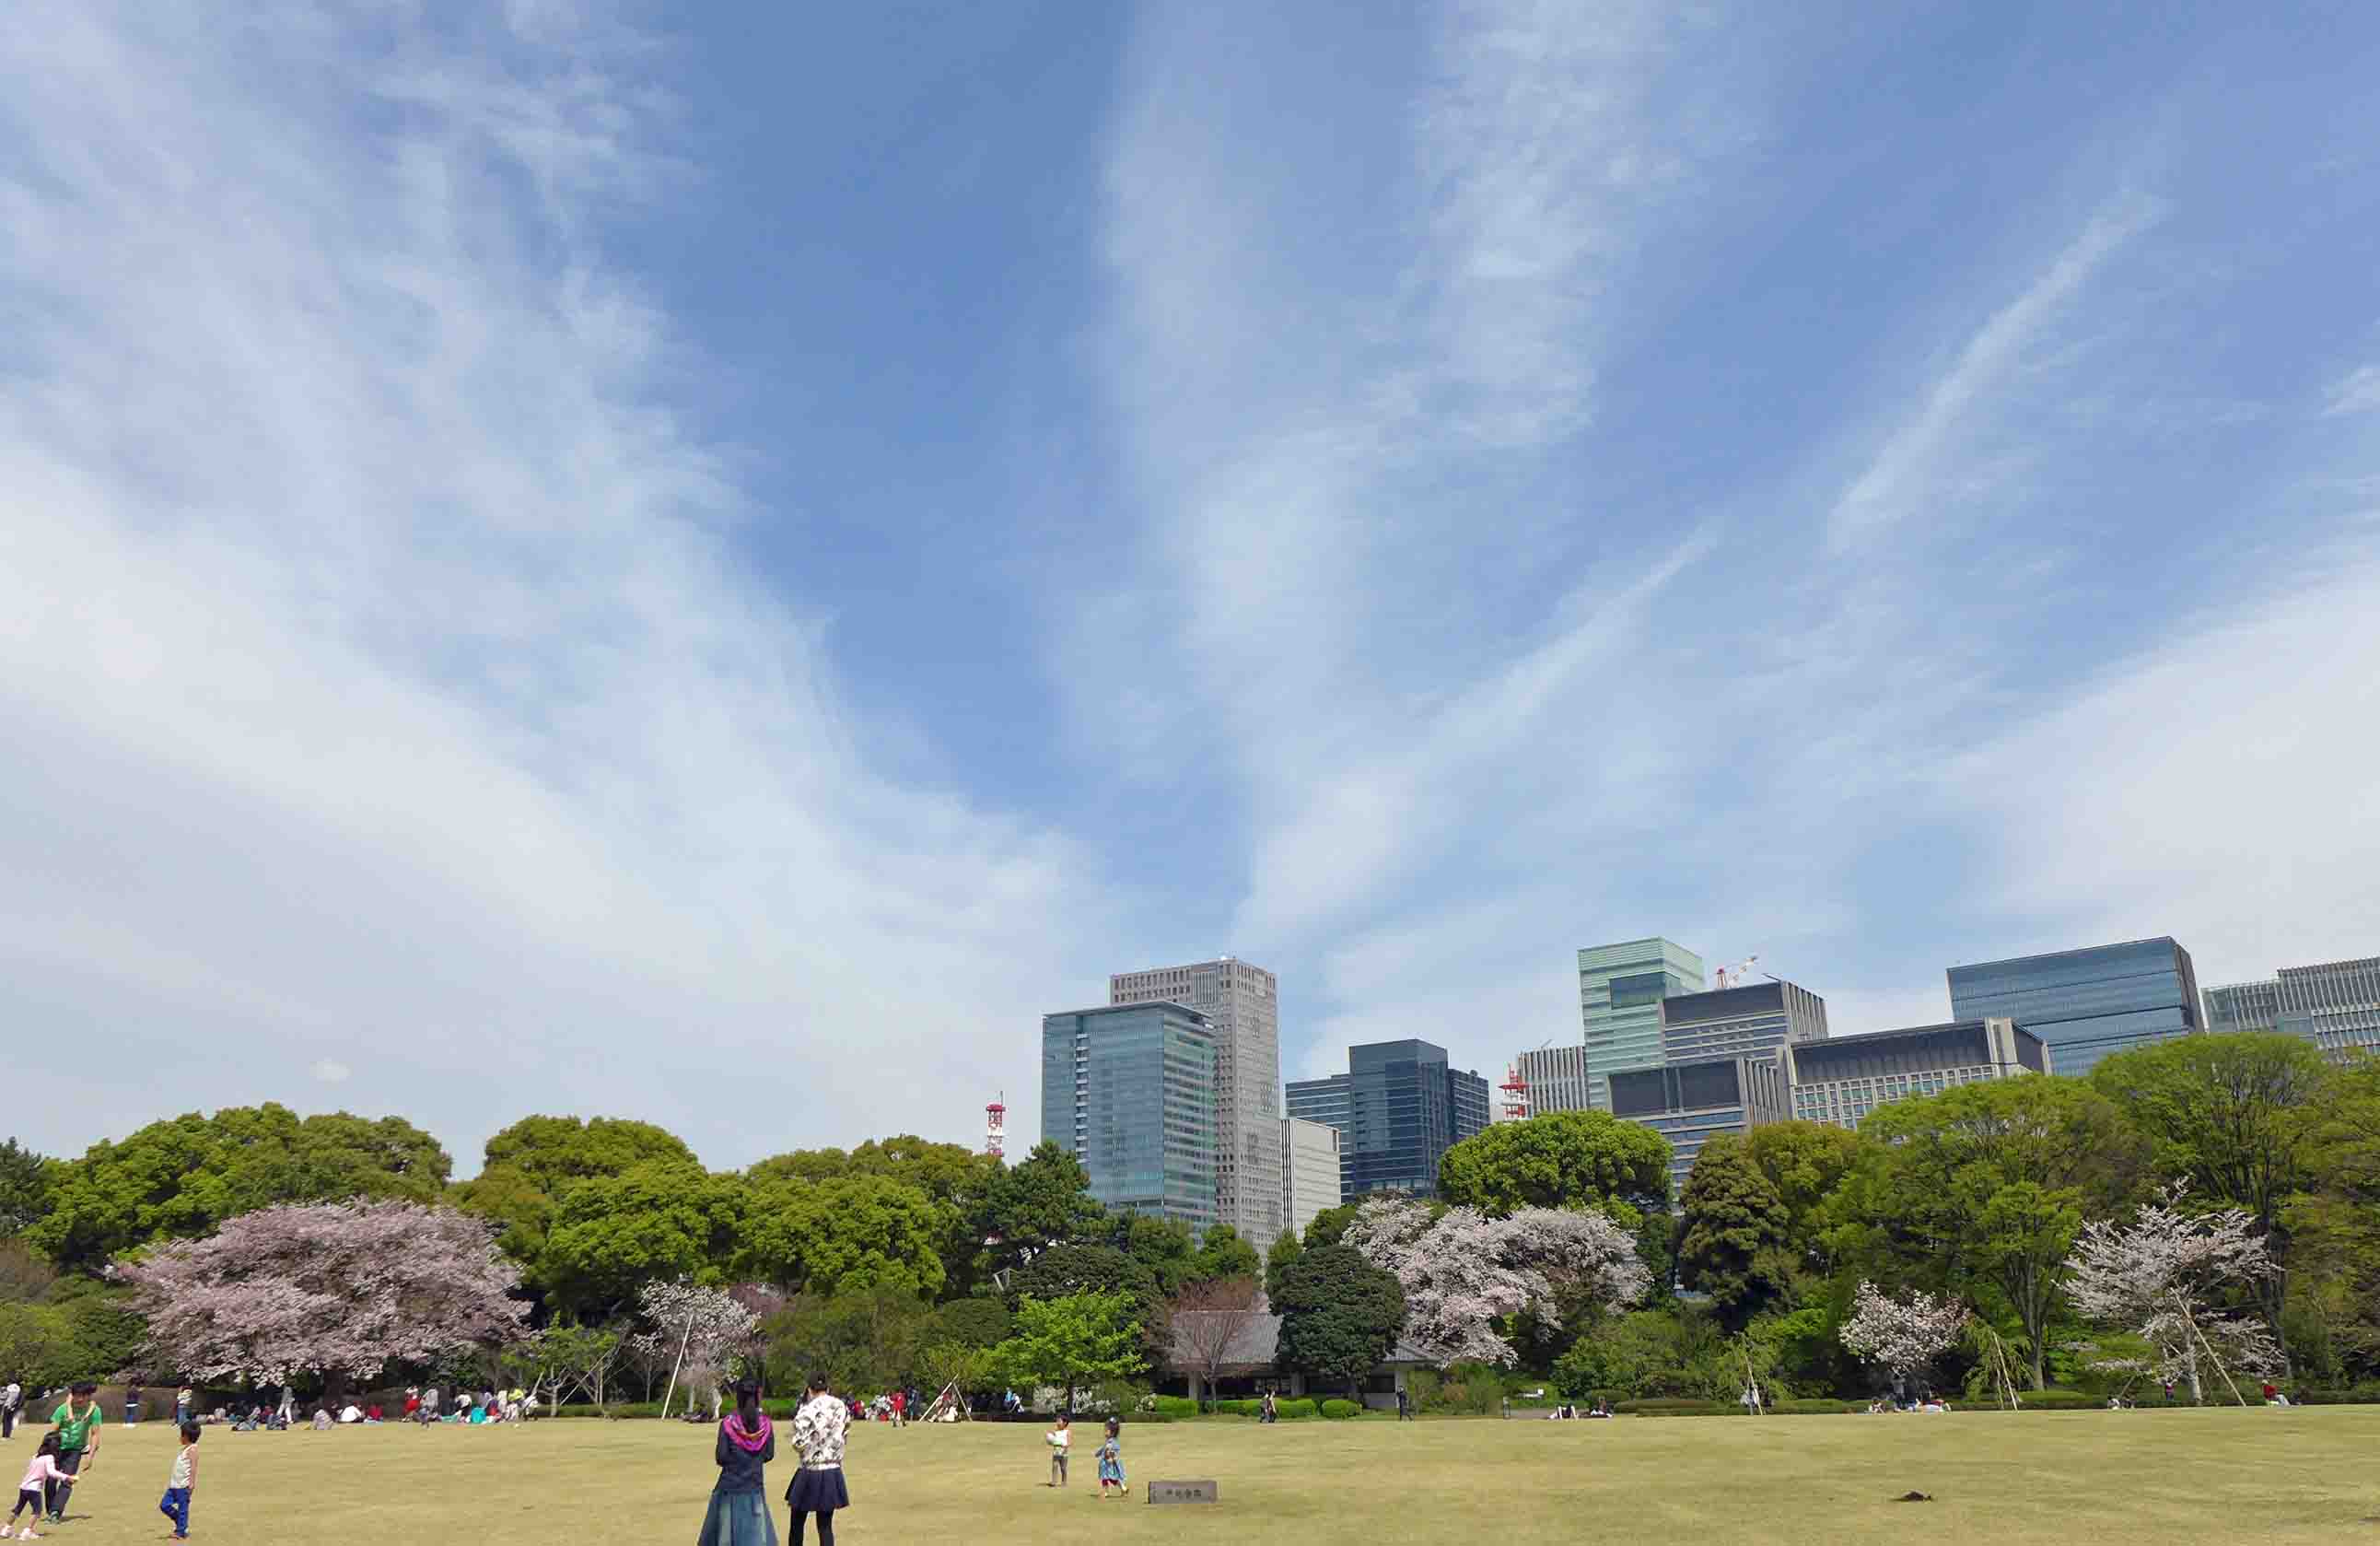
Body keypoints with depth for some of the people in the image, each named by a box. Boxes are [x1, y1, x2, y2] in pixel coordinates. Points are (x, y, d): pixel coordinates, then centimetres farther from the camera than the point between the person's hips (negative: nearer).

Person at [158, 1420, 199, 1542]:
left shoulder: (192, 1449, -11)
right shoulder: (184, 1449, 18)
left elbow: (194, 1466, -18)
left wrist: (192, 1482, -24)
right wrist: (170, 1481, 27)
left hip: (184, 1485, -10)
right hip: (175, 1484, 10)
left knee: (182, 1508, -3)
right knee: (164, 1505, 8)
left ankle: (181, 1532, 4)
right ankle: (181, 1522, 23)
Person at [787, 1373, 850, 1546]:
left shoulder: (808, 1410, -14)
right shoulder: (841, 1407, 1)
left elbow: (799, 1443, -15)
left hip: (810, 1473, -4)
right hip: (832, 1472, 4)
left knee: (797, 1524, 13)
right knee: (825, 1525, 10)